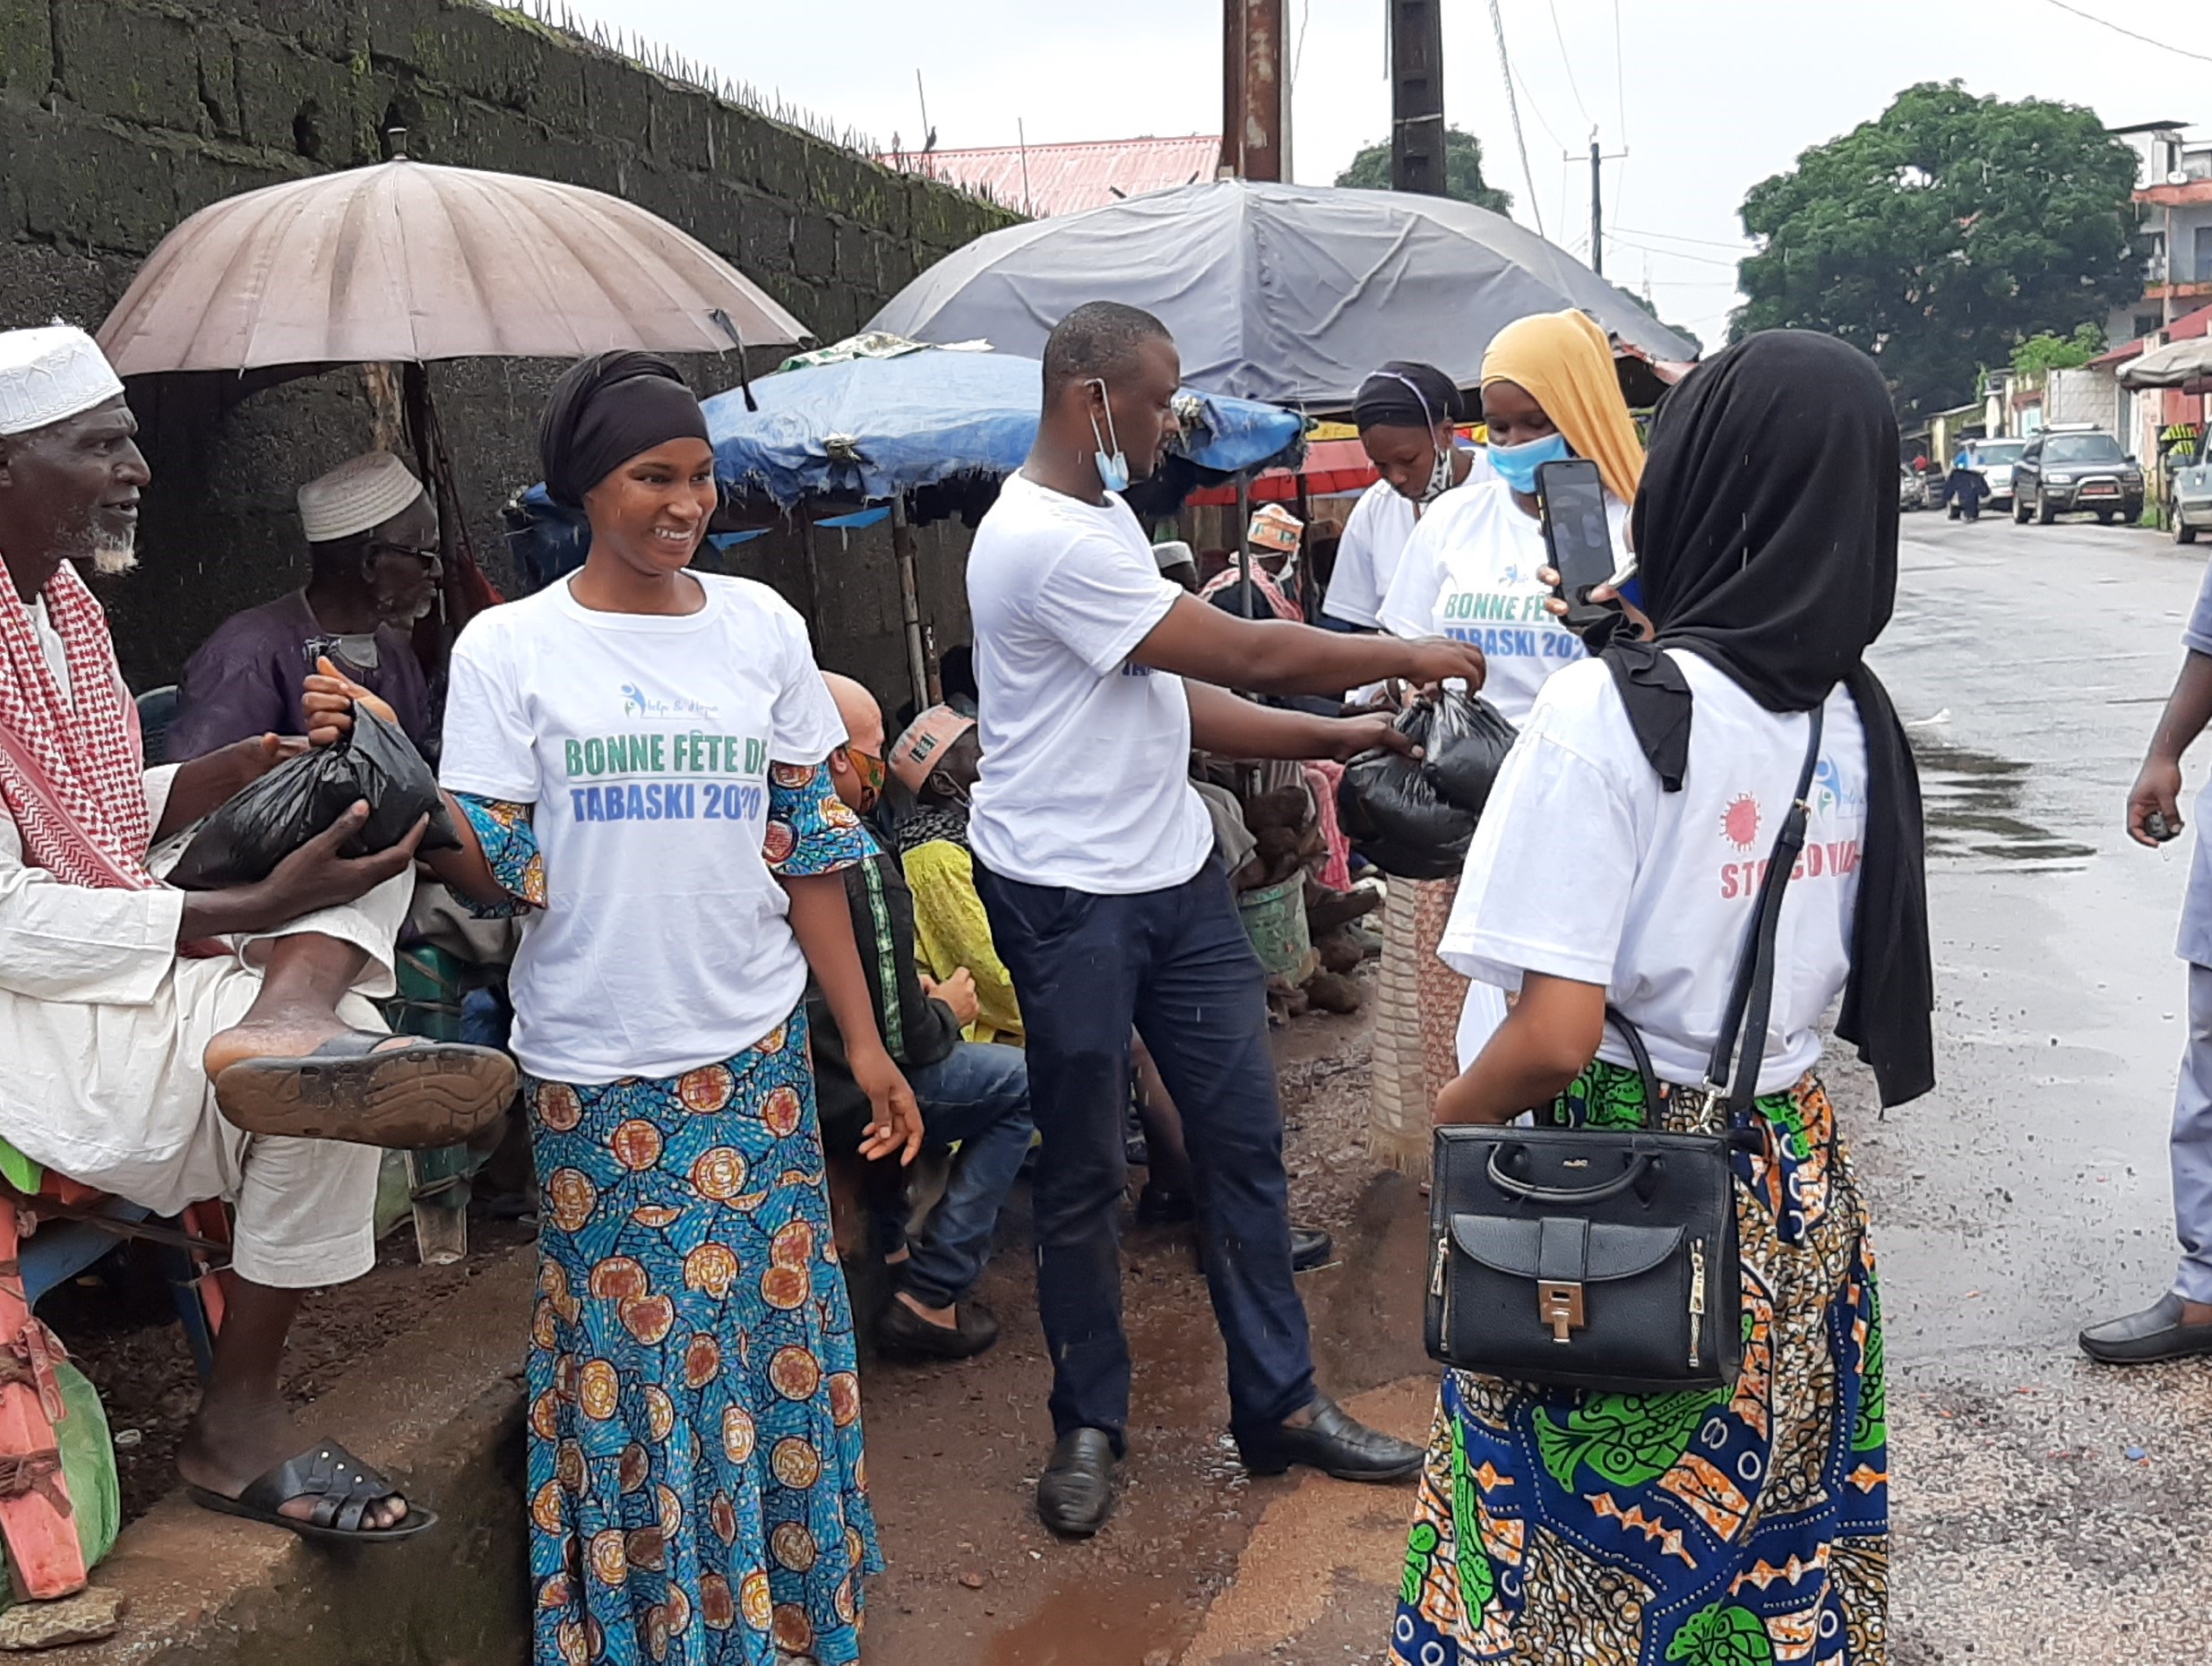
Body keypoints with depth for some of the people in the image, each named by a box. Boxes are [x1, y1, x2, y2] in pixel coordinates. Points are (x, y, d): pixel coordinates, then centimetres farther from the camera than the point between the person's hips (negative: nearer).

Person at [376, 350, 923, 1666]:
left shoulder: (760, 627, 3)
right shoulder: (511, 647, -4)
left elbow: (810, 849, 5)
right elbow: (496, 876, -7)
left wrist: (866, 1043, 4)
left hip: (755, 1051, 2)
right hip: (597, 1066, -2)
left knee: (770, 1338, 8)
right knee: (631, 1355, 7)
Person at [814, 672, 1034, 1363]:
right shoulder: (858, 863, -22)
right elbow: (903, 1036, -18)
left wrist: (912, 993, 15)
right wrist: (946, 1011, 4)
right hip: (835, 1103, -9)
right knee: (1024, 1082, 2)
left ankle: (888, 1247, 34)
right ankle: (928, 1297, 1)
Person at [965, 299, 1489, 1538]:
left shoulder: (1105, 519, 15)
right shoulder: (1047, 542, -19)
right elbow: (1246, 654, -19)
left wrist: (1335, 736, 4)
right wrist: (1407, 657, -6)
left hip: (1177, 875, 9)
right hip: (1069, 900, -9)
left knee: (1246, 1136, 10)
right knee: (1085, 1174, 6)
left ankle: (1280, 1403, 22)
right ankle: (1090, 1424, 24)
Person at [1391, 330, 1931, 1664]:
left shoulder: (1616, 711, -21)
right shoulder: (1857, 719, -1)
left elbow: (1555, 1036, -23)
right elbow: (1867, 983, 9)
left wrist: (1454, 1108, -5)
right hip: (1799, 1187, 6)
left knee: (1576, 1534, 13)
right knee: (1775, 1533, 21)